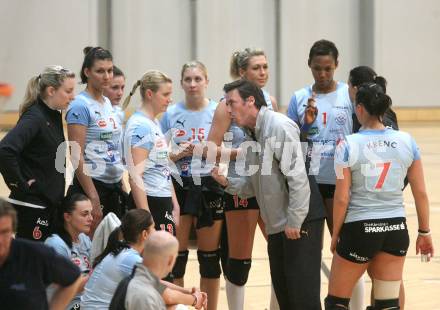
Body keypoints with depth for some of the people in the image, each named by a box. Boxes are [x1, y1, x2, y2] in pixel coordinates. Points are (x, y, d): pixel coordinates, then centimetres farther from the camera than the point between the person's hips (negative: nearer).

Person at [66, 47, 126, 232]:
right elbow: (77, 156, -16)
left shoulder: (107, 103, 13)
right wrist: (93, 198, -21)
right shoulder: (81, 106, -11)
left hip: (114, 187, 8)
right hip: (91, 185, -8)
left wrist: (121, 187, 17)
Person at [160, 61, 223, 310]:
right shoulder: (171, 114, 3)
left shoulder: (218, 112, -1)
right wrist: (177, 154, -13)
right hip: (178, 187, 1)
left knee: (209, 256, 5)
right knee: (176, 255, 1)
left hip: (209, 188, -1)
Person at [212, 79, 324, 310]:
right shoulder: (253, 135, 14)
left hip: (300, 222, -9)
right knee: (282, 291, 12)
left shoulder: (279, 127, -14)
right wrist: (227, 182, -1)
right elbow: (253, 185, 17)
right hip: (277, 226, 9)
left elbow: (297, 176, -21)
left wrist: (294, 221, -22)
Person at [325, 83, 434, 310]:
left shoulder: (348, 146, -10)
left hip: (359, 229, -4)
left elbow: (342, 199, -9)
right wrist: (424, 232, 13)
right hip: (396, 228, 4)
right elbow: (421, 193, 3)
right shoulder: (407, 142, 0)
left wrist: (335, 235, 4)